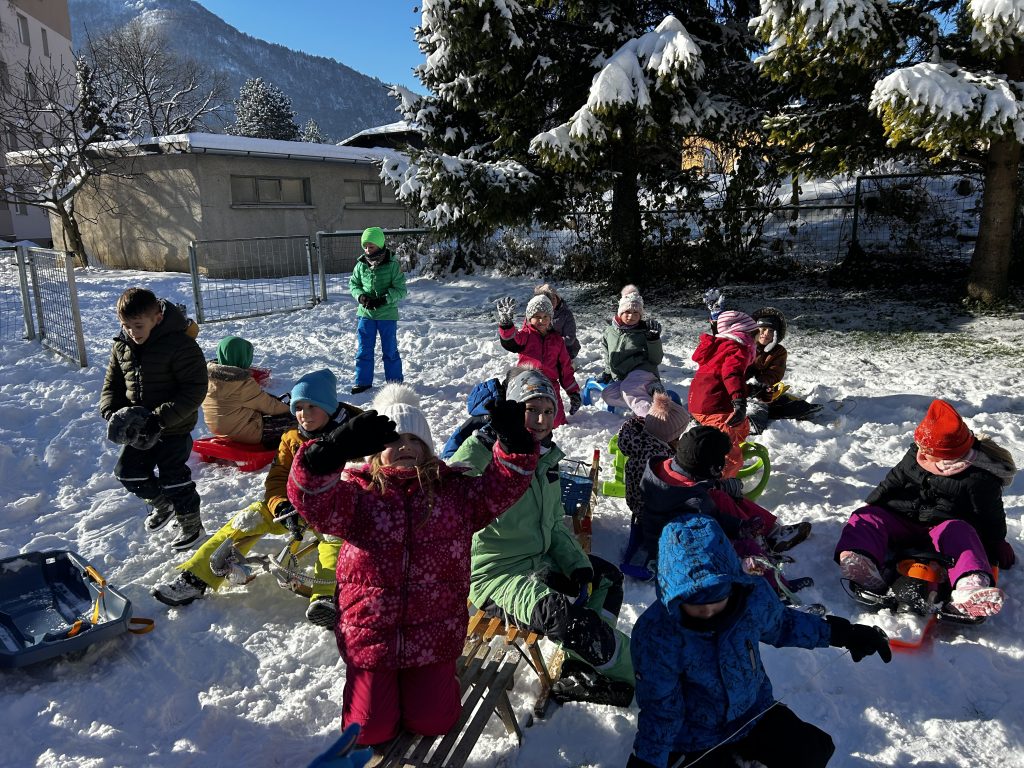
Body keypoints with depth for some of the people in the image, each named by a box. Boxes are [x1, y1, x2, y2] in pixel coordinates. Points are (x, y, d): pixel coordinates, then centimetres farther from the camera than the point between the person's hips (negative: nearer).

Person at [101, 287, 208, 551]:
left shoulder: (180, 345, -22)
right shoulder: (122, 346, 0)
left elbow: (194, 390, -23)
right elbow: (112, 383, 12)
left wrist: (160, 419, -28)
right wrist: (112, 412, -8)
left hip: (174, 429, -7)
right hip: (138, 428, 7)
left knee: (173, 476, 1)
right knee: (128, 472, 16)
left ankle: (191, 523, 23)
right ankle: (162, 504, 42)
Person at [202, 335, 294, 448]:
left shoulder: (208, 374, -4)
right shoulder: (245, 384, -26)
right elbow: (269, 406, -14)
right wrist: (288, 409, 5)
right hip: (244, 433, -9)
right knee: (290, 419, 0)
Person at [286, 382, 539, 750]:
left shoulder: (454, 490, 3)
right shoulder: (357, 491, -4)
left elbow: (502, 486, -8)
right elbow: (312, 501, -23)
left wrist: (513, 442, -27)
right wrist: (331, 451, -43)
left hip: (434, 634, 1)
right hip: (370, 634, -1)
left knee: (432, 722, 5)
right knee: (372, 729, 4)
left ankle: (435, 678, 38)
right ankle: (378, 683, 37)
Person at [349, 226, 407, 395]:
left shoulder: (393, 264, -11)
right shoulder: (361, 264, -1)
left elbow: (400, 290, -10)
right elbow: (353, 284, 10)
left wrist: (384, 299, -23)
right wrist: (360, 296, -10)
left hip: (387, 314, -3)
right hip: (366, 313, 3)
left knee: (390, 350, 8)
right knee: (364, 350, 10)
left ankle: (395, 382, 23)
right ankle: (363, 382, 22)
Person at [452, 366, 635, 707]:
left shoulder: (545, 458, 7)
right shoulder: (488, 455, -17)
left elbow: (556, 525, 15)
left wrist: (578, 566, 2)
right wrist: (484, 443, -45)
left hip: (540, 560, 9)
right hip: (497, 575, -9)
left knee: (607, 576, 17)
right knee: (565, 615, -28)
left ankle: (581, 666, 3)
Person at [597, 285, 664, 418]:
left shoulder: (645, 330, 3)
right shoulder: (610, 331, 14)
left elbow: (655, 360, -3)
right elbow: (608, 357, 29)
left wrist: (654, 338, -14)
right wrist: (607, 373, 18)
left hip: (643, 372, -5)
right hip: (620, 379, 5)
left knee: (627, 388, -36)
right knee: (607, 394, -26)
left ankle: (648, 414, -55)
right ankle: (649, 389, -30)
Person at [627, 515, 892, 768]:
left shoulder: (754, 595, -20)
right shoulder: (654, 635, -29)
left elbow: (781, 625, 6)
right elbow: (659, 710, -16)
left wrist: (841, 633, 7)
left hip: (753, 712, 4)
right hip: (695, 739, -3)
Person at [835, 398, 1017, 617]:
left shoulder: (979, 478, -12)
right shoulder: (915, 456, 2)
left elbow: (990, 518, -3)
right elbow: (893, 481, 14)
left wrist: (996, 549, 1)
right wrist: (871, 506, 10)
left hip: (943, 524, -4)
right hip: (902, 518, 4)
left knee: (959, 532, -37)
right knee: (867, 517, -20)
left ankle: (970, 585, -64)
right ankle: (859, 557, -51)